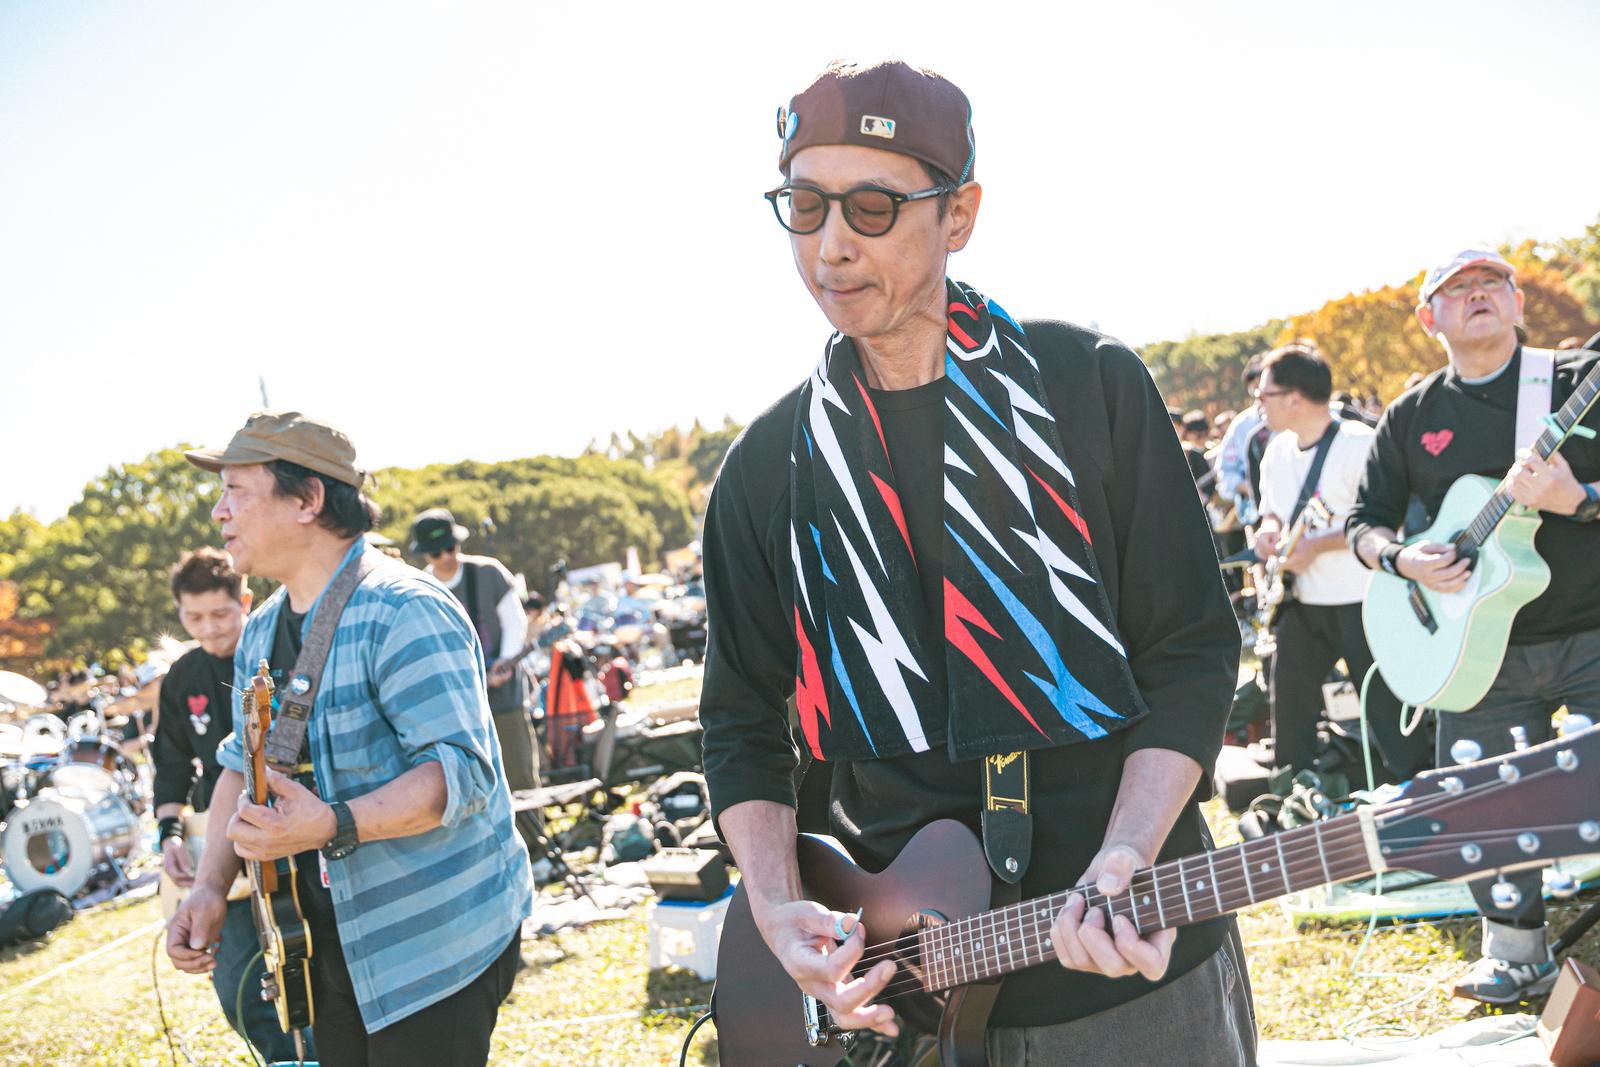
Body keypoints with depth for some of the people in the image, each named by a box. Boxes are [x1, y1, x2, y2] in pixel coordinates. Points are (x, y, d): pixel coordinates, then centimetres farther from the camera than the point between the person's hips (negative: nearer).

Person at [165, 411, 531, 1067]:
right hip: (333, 941, 8)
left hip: (435, 947, -8)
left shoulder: (404, 614, -19)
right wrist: (211, 886, 3)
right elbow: (243, 764, 18)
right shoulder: (261, 633, 10)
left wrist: (330, 826, -35)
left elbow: (462, 770, -26)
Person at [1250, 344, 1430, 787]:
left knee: (1385, 706, -3)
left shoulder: (1358, 443, -16)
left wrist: (1318, 545, -23)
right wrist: (1269, 528, 0)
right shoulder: (1277, 453, 10)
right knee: (1288, 701, 12)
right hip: (1302, 602, 8)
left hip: (1358, 601, -8)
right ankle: (1290, 785, 27)